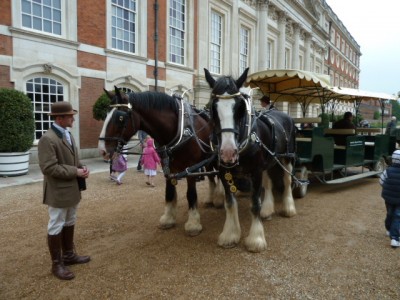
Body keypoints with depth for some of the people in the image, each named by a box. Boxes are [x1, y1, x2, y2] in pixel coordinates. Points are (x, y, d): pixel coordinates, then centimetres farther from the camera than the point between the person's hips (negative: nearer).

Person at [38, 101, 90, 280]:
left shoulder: (68, 135, 9)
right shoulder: (48, 139, -19)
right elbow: (49, 168, -25)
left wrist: (81, 168, -3)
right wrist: (75, 172, -22)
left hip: (72, 189, 9)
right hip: (58, 192, -9)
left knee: (69, 223, 19)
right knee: (56, 227, 5)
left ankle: (69, 255, 35)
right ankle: (57, 264, 19)